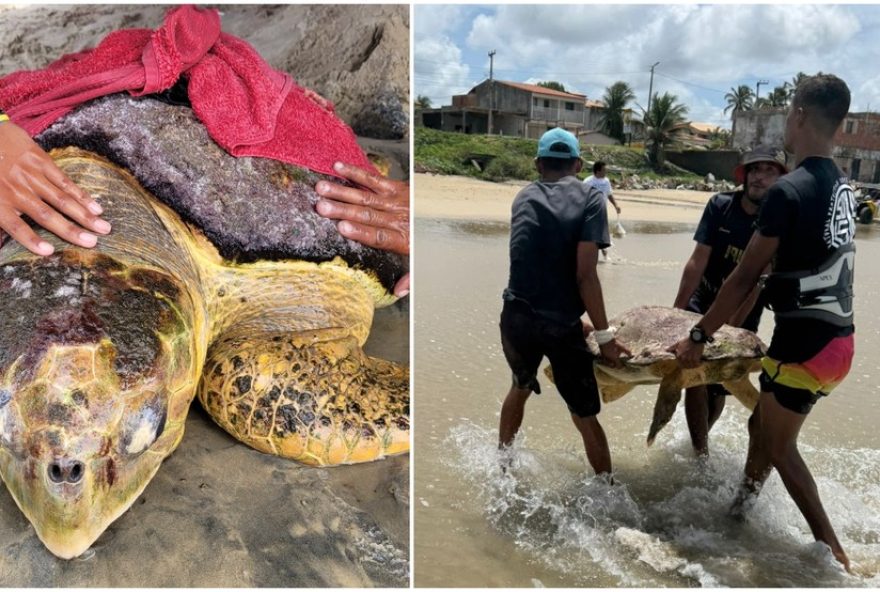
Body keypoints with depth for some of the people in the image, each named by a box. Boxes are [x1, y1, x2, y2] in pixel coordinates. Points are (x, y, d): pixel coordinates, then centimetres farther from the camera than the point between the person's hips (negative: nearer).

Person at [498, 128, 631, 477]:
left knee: (520, 387, 29)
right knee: (585, 417, 8)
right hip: (561, 324, -4)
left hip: (516, 317, 5)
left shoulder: (524, 198, 12)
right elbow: (585, 274, -13)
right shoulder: (590, 199, -3)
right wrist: (604, 334, -7)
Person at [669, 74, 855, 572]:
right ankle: (741, 508, 35)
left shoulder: (789, 190, -19)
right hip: (838, 340, 8)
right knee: (763, 423, 21)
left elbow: (745, 278, -18)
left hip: (805, 344, -8)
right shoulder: (843, 188, 8)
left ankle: (833, 551, 18)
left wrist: (699, 337, -11)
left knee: (780, 446, 9)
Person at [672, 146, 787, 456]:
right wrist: (676, 311, -14)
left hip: (740, 317, 0)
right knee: (696, 379, -9)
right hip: (700, 304, 0)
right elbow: (697, 261, -12)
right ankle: (700, 446, 8)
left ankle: (699, 439, 36)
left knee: (719, 386, 12)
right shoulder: (720, 205, -12)